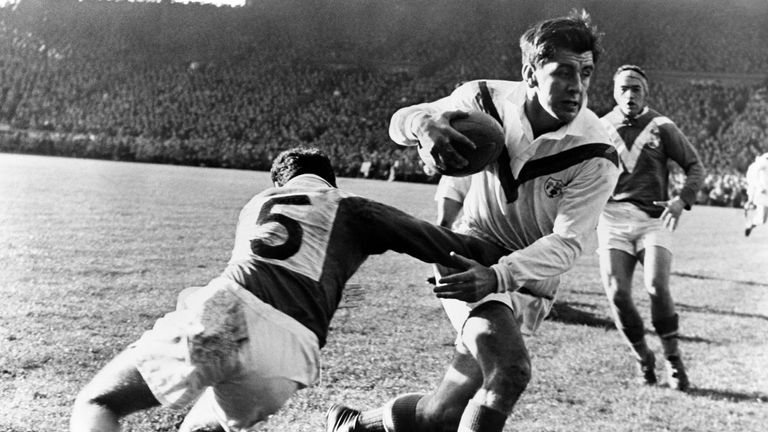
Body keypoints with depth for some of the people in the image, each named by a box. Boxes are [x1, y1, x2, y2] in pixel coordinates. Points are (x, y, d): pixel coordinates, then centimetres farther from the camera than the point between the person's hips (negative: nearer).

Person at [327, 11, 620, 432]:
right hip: (468, 259, -2)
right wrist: (424, 124, -26)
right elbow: (401, 120, 1)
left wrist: (499, 275, -40)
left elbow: (565, 243, -22)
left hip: (529, 281, 2)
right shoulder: (485, 100, -11)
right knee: (510, 371, -30)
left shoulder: (597, 158, -16)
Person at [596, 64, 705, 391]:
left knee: (657, 287, -19)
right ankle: (642, 357, 14)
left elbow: (695, 167, 9)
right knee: (617, 294, -10)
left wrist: (683, 200, -8)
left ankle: (673, 359, 1)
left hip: (653, 219, -1)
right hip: (613, 219, 1)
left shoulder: (661, 127, 5)